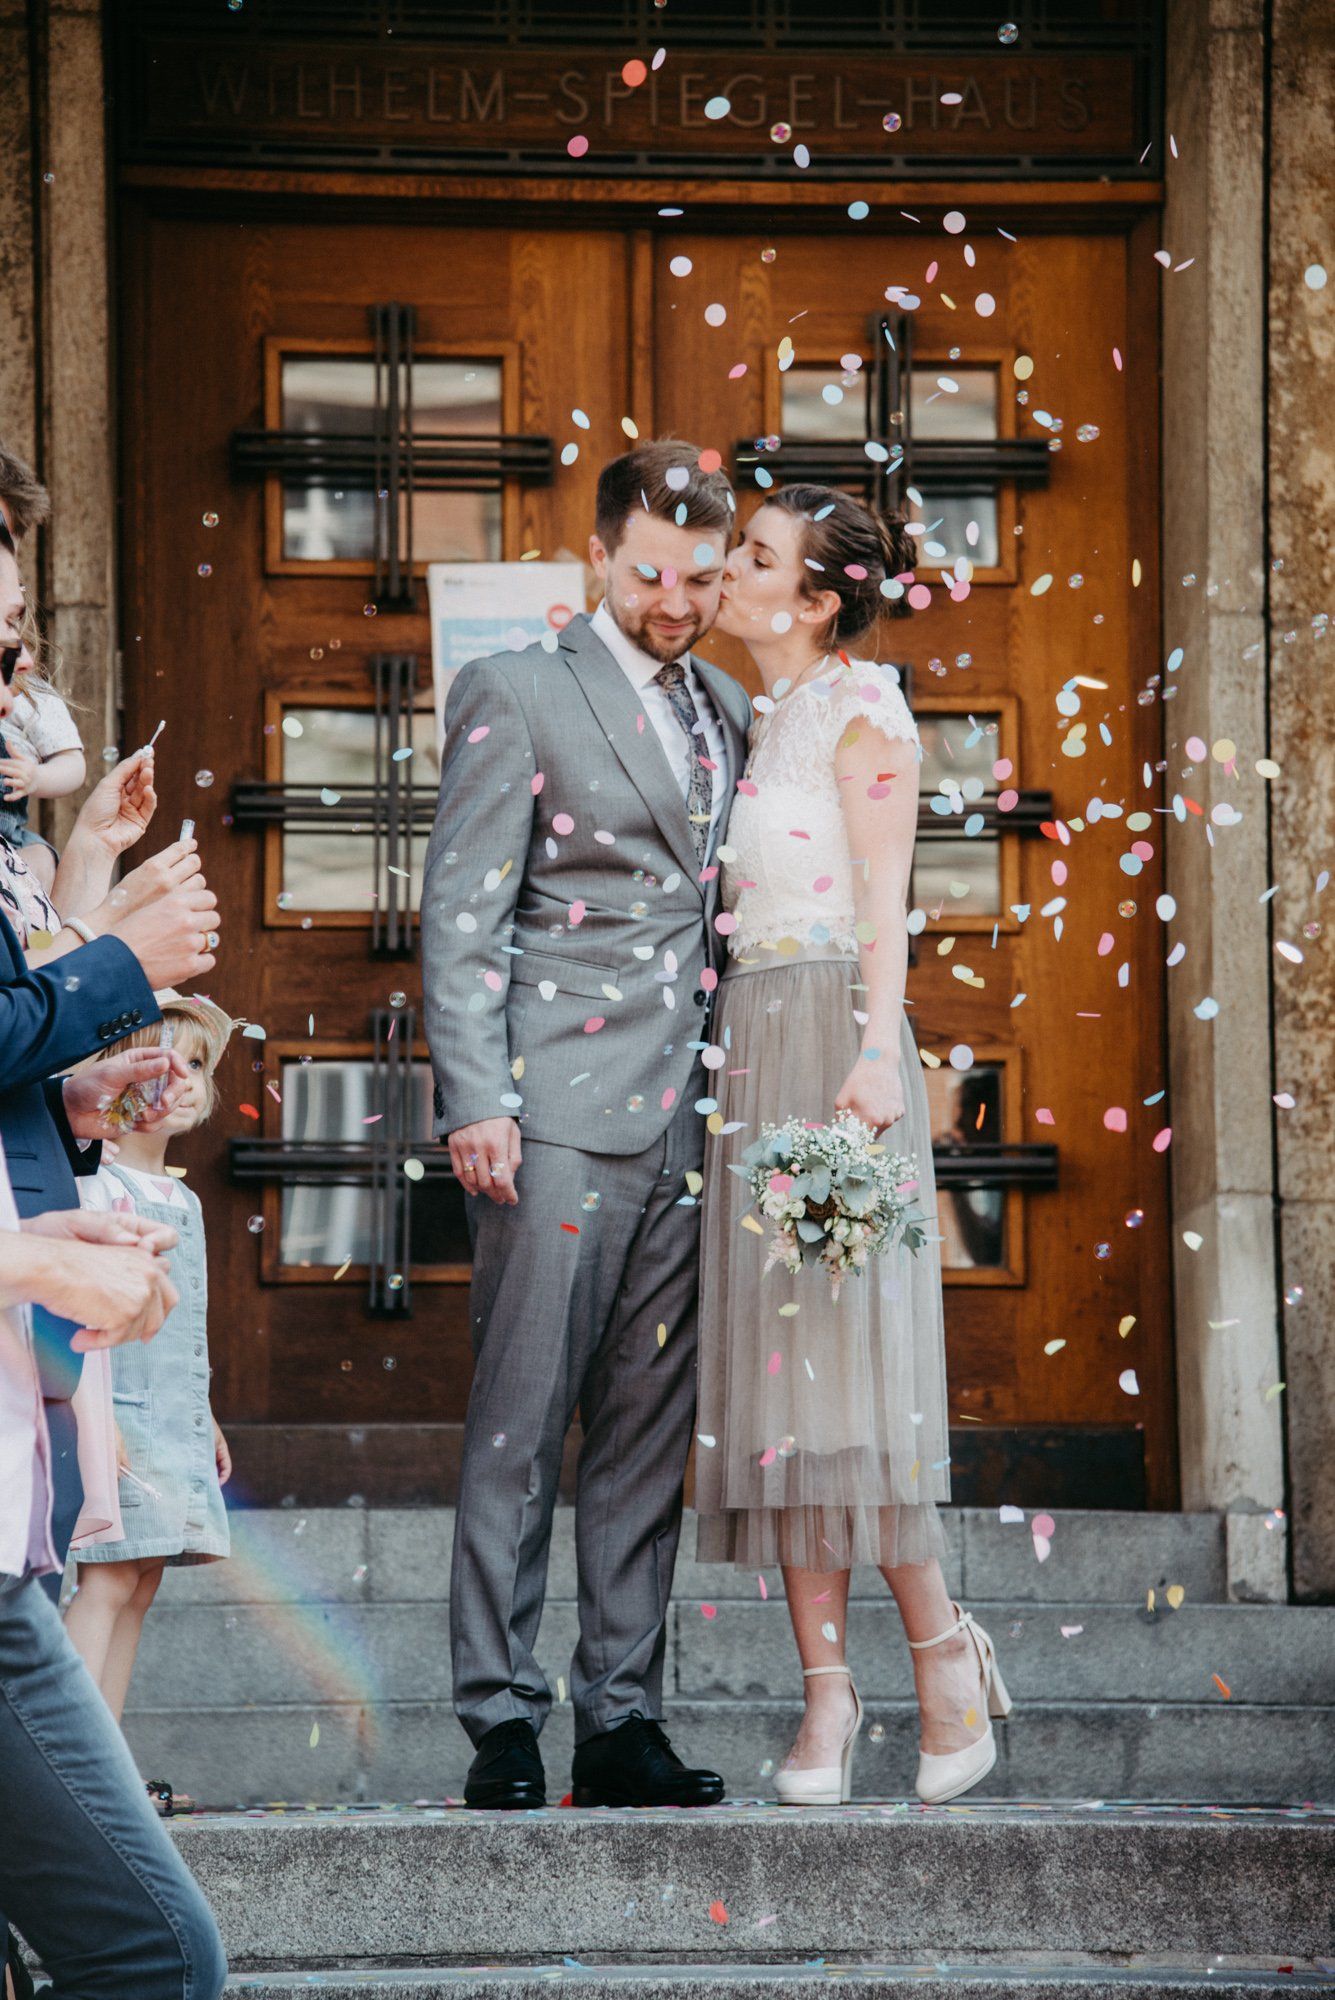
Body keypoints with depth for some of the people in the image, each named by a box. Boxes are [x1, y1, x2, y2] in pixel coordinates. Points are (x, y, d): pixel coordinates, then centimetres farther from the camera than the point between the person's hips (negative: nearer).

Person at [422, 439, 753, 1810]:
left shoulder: (724, 711, 18)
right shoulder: (515, 694, 0)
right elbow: (461, 916, -5)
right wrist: (476, 1101, -14)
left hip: (683, 1125, 6)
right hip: (558, 1119, -6)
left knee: (649, 1434, 6)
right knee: (519, 1426, -4)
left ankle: (622, 1718, 11)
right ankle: (500, 1721, 0)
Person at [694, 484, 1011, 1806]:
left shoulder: (860, 705, -2)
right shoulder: (755, 719, 19)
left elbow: (884, 897, -9)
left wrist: (876, 1052, -19)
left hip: (830, 1037, -7)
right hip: (748, 1042, 7)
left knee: (843, 1350, -10)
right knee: (772, 1362, 1)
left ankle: (942, 1646, 2)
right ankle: (825, 1691, 1)